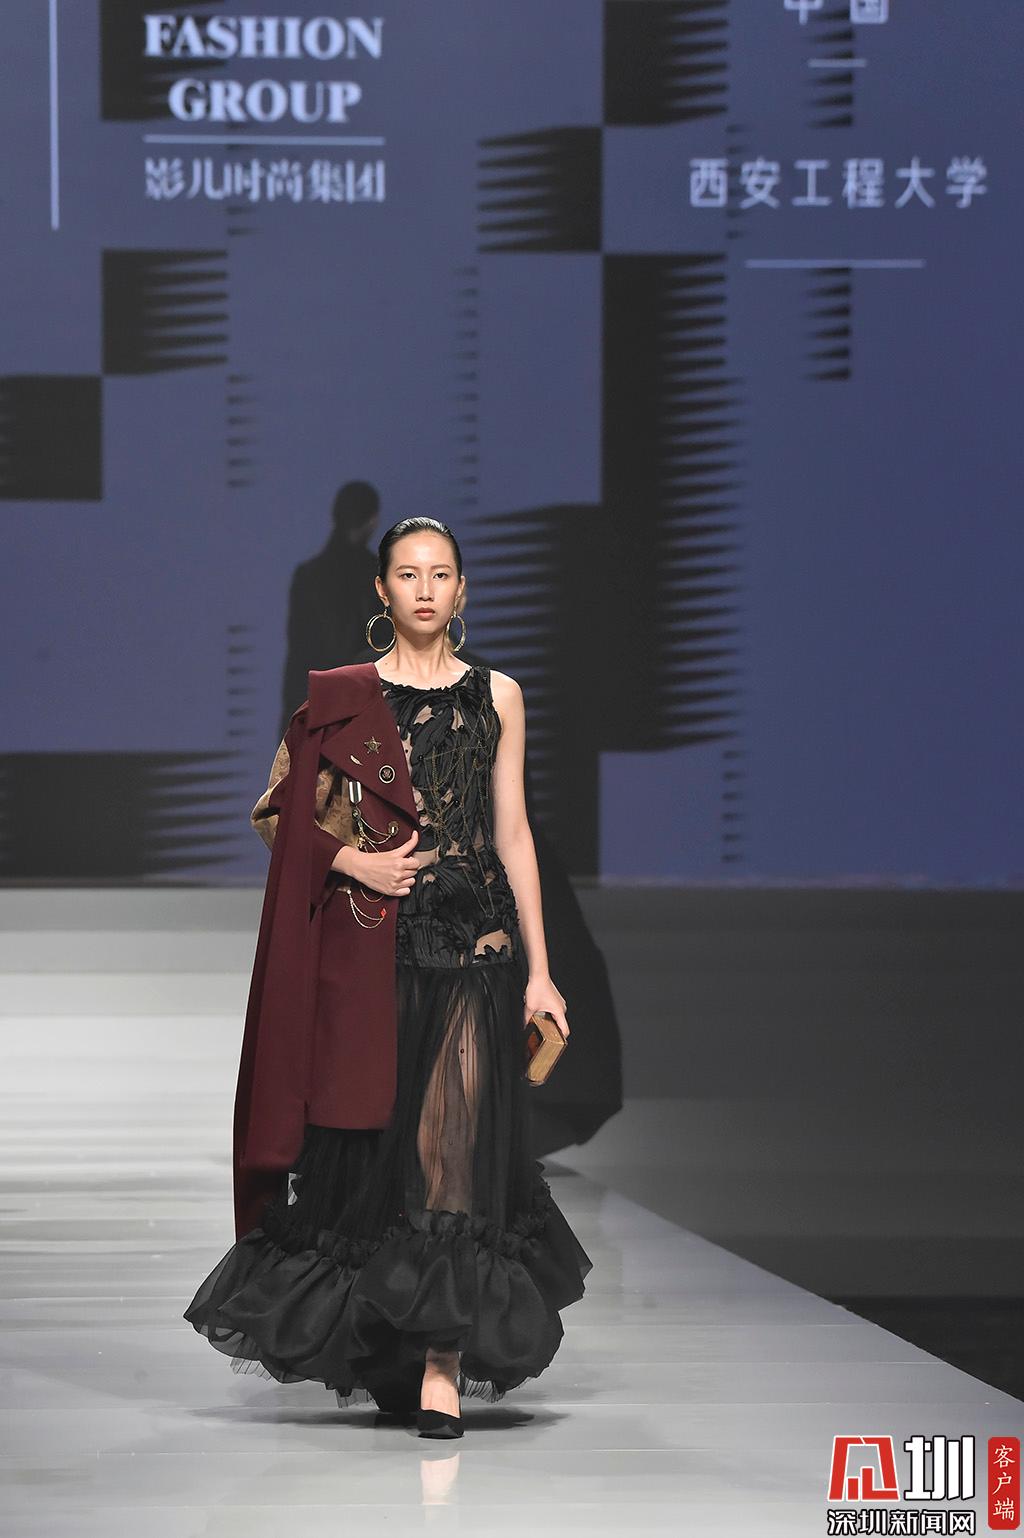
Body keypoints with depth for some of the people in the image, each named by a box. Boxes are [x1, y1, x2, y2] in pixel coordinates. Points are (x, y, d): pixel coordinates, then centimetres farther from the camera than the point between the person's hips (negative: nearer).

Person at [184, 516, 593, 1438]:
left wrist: (538, 969, 5)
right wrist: (354, 862, -11)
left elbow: (513, 833, 9)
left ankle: (441, 1361, -9)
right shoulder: (345, 694, 7)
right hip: (377, 940, 0)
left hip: (477, 941, 0)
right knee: (379, 1137, 1)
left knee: (456, 1136, -9)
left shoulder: (496, 697, 10)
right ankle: (381, 1348, 16)